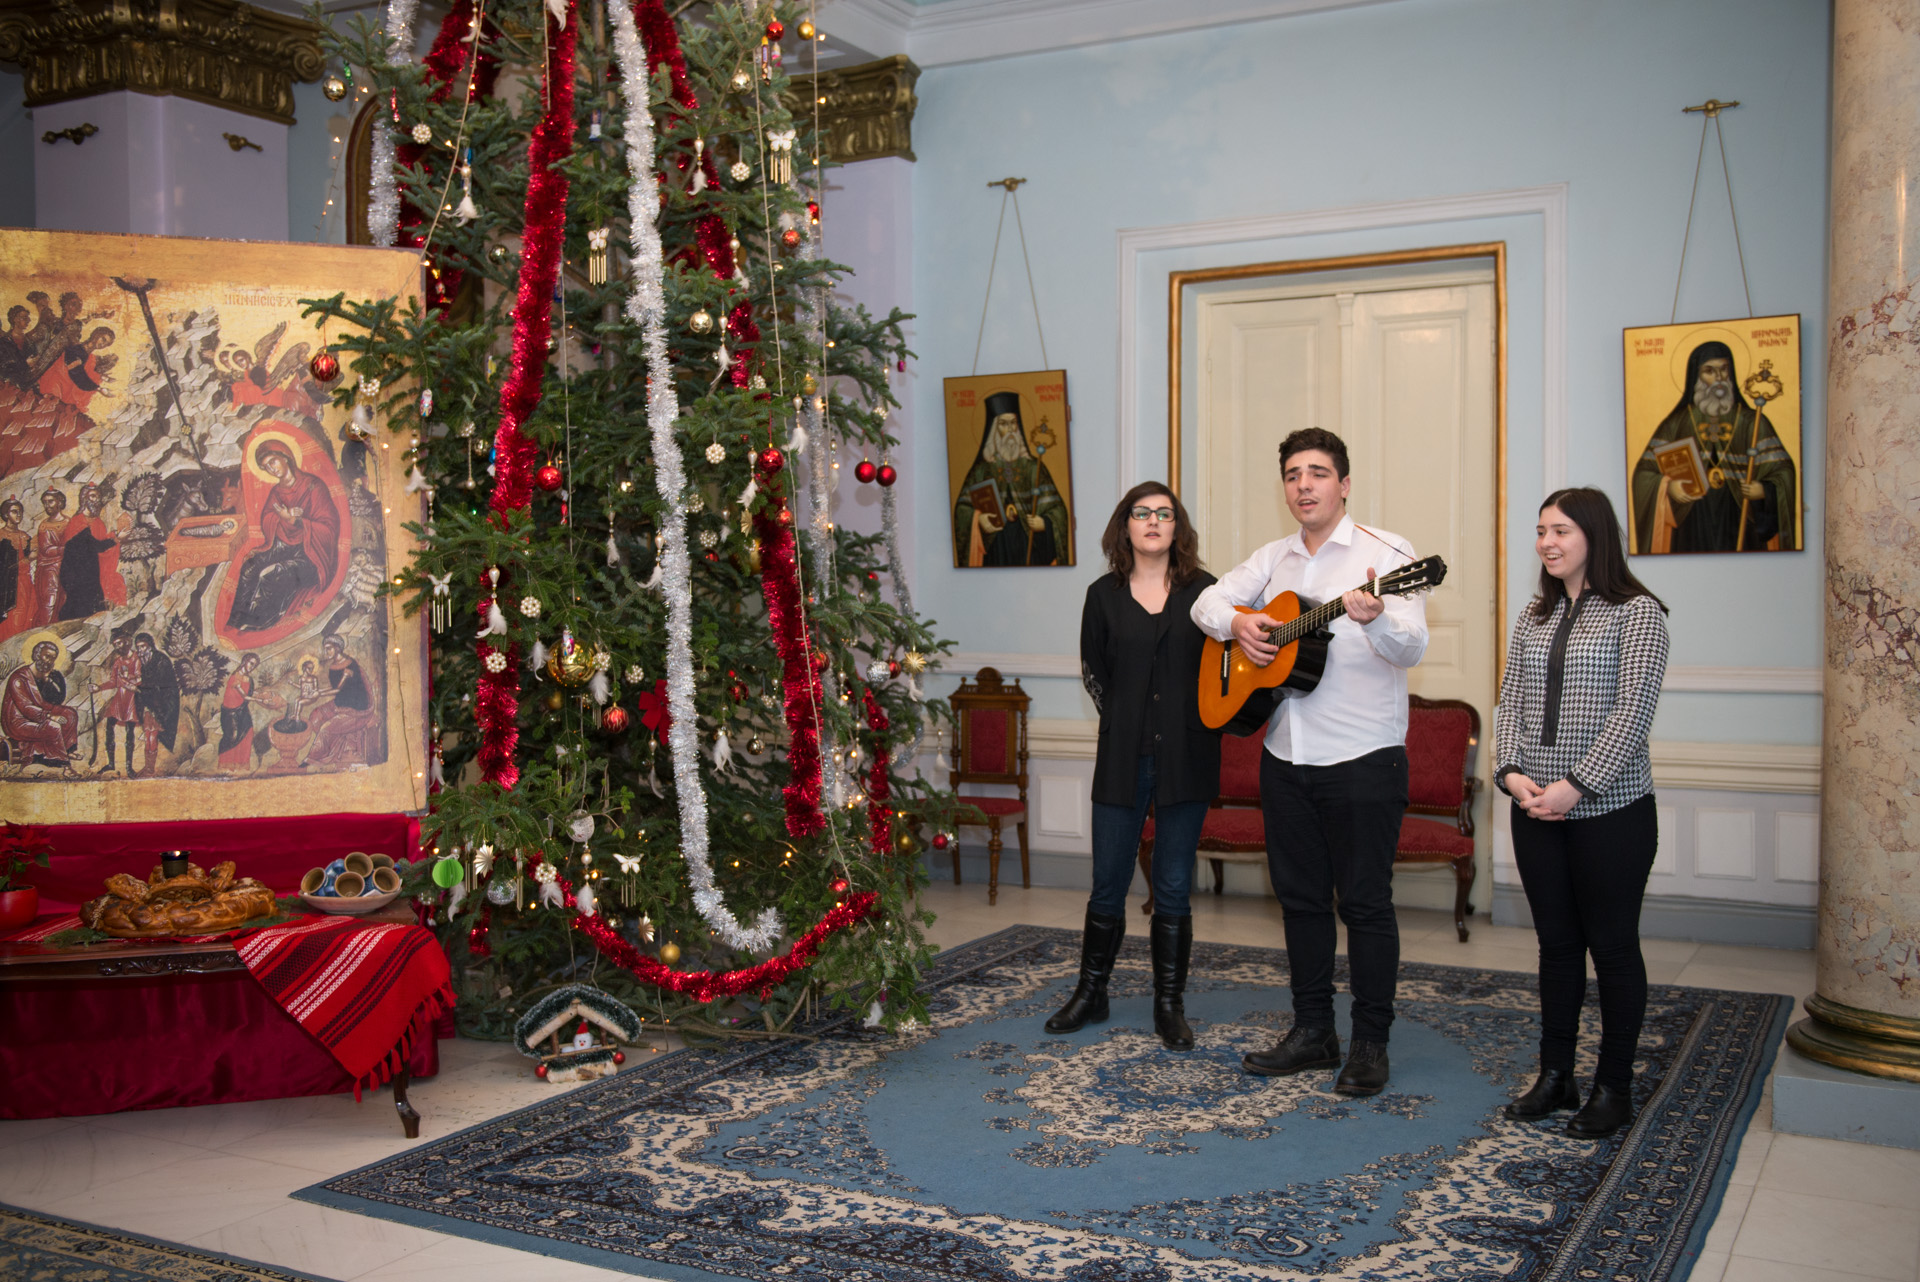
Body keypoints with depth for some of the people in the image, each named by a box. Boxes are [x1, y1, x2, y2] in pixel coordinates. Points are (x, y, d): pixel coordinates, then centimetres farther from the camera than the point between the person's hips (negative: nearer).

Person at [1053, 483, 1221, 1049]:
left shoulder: (1203, 590, 3)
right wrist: (1124, 719, 5)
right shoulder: (1104, 594, 6)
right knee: (1108, 883, 5)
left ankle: (1170, 1006, 17)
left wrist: (1203, 721, 0)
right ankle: (1091, 993, 23)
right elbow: (1092, 671, 11)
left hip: (1185, 758, -1)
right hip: (1122, 758, 1)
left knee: (1173, 887, 5)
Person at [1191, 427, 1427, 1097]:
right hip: (1286, 757, 6)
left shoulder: (1385, 552, -7)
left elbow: (1412, 648, -17)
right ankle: (1313, 1030, 24)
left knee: (1365, 901, 1)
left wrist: (1375, 618, -40)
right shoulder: (1274, 558, 12)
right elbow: (1208, 599, 14)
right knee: (1300, 896, 12)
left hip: (1363, 760, -6)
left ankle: (1370, 1043, 13)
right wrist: (1236, 622, -8)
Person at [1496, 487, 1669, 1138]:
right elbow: (1510, 702, 9)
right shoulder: (1534, 617, 11)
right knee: (1556, 943, 12)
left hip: (1610, 809, -5)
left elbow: (1633, 710, -14)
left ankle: (1614, 1088, 17)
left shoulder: (1637, 613, -6)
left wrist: (1576, 785, -18)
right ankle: (1554, 1074, 23)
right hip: (1535, 809, 5)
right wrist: (1512, 773, -7)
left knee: (1613, 946, 5)